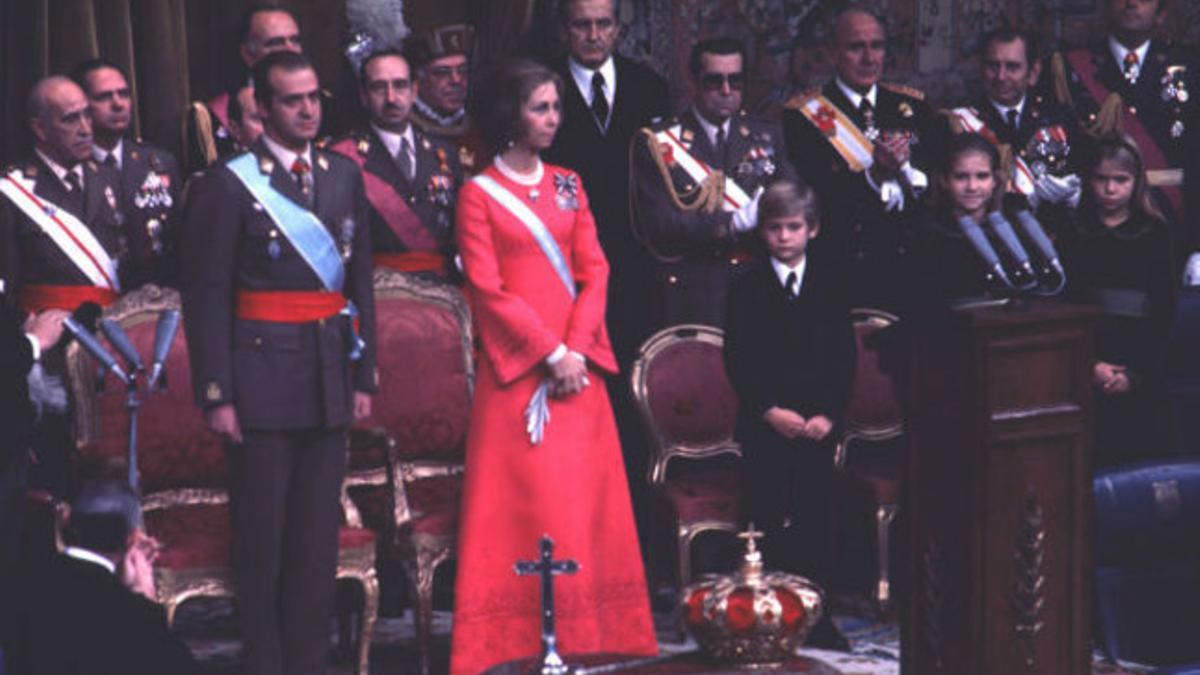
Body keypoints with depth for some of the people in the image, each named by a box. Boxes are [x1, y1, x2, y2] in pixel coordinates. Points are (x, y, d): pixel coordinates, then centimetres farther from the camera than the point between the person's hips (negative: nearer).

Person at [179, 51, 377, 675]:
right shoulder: (227, 185, -5)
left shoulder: (344, 176, 11)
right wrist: (216, 395, -10)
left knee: (318, 535, 9)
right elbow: (205, 296, -6)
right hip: (263, 382, -5)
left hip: (329, 382, 5)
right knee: (260, 536, 1)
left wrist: (363, 377, 10)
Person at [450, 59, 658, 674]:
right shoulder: (478, 194, -1)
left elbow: (594, 271, 7)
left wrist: (577, 348, -8)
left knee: (584, 501, 4)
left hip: (577, 365, 4)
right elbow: (487, 289, -7)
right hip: (516, 368, -4)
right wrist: (549, 354, -13)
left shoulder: (567, 185, 12)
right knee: (521, 502, -5)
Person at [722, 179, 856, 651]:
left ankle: (818, 618, 10)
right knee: (766, 520, 2)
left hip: (817, 423, 1)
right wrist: (769, 411, -13)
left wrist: (829, 414, -8)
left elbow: (844, 356, 3)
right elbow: (737, 360, -2)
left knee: (815, 520, 3)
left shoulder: (830, 284, 5)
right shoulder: (747, 288, 1)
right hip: (763, 424, -1)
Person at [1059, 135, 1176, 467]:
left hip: (1143, 371, 0)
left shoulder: (1154, 234, 7)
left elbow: (1164, 309, 2)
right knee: (1091, 462, -4)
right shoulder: (1075, 235, 9)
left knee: (1144, 458, -2)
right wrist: (1091, 365, -10)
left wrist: (1135, 373, -8)